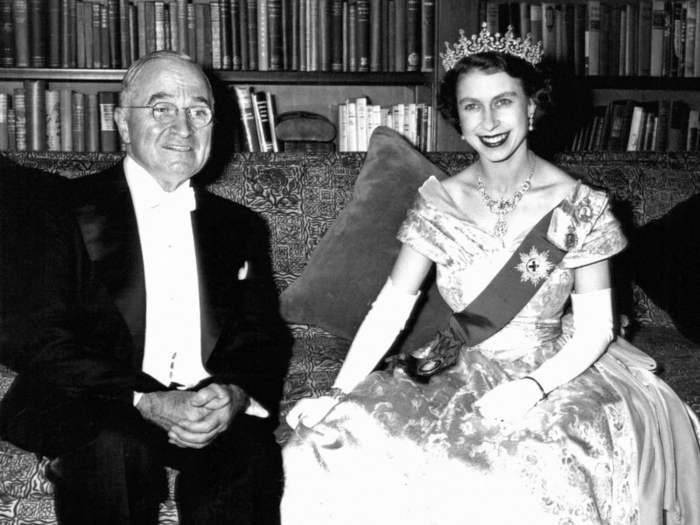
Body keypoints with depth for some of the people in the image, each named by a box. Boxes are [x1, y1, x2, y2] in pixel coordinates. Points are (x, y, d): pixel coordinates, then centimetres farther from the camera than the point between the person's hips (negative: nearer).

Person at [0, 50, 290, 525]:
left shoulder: (240, 227, 15)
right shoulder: (67, 213, 1)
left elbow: (263, 341, 10)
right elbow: (54, 346, -6)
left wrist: (235, 394, -13)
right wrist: (149, 403, -21)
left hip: (214, 414, 3)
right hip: (89, 409, -2)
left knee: (248, 449, -29)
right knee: (111, 444, -34)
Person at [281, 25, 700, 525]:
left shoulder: (578, 206, -7)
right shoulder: (439, 202, -1)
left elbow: (595, 328, -6)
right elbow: (391, 307, -3)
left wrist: (532, 387, -21)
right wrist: (337, 394, -15)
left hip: (554, 374, -2)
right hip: (458, 372, 3)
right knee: (341, 440, -16)